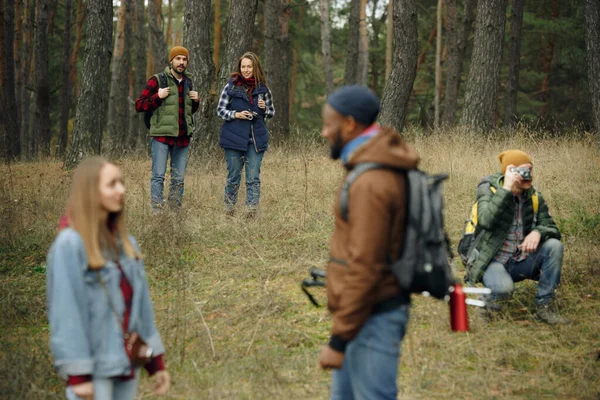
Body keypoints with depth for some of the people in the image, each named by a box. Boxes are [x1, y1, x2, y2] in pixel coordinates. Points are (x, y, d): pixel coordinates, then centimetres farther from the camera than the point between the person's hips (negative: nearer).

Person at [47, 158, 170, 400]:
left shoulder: (125, 243, 12)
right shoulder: (70, 244, -11)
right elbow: (66, 312, -14)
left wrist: (156, 361, 11)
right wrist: (77, 373, -18)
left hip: (127, 363, 7)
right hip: (93, 368, -7)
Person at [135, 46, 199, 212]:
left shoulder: (188, 82, 15)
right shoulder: (157, 80, -3)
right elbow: (139, 105, -5)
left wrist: (196, 101, 7)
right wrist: (158, 96, -16)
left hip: (183, 137, 5)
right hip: (161, 136, -5)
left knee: (179, 178, 8)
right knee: (158, 176, -6)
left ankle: (175, 209, 15)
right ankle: (157, 210, -4)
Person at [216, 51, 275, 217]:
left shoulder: (263, 88, 5)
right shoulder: (231, 86, 0)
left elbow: (272, 112, 14)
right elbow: (220, 109, 3)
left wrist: (264, 109, -8)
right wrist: (236, 115, -13)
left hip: (256, 139, 1)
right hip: (234, 139, -1)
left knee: (253, 178, -1)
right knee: (233, 177, 5)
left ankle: (252, 212, 0)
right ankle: (229, 212, 17)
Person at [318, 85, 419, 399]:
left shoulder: (370, 182, -22)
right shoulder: (382, 170, 11)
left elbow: (364, 269, -24)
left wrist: (338, 340, -20)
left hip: (370, 319, -11)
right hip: (375, 311, 11)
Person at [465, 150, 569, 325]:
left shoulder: (534, 198, 3)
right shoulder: (488, 189, -11)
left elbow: (552, 228, 0)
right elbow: (486, 221, -28)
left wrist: (538, 232, -24)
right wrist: (506, 190, -30)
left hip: (521, 262, 5)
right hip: (492, 262, -5)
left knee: (554, 246, -19)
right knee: (503, 287, -37)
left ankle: (546, 306, -8)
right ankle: (490, 297, 3)